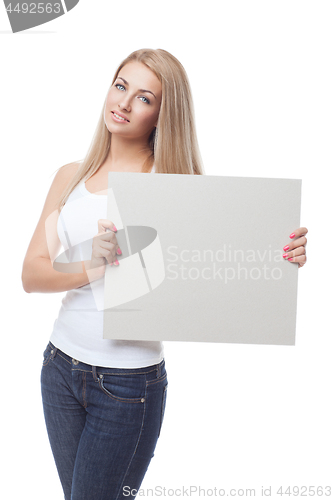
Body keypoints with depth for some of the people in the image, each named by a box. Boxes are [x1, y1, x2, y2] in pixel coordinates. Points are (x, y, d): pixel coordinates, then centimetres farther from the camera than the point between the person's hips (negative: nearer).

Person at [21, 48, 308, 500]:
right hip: (61, 366, 5)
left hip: (128, 382, -4)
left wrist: (284, 255, -29)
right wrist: (91, 264, -22)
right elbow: (32, 273, -3)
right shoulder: (72, 177, 4)